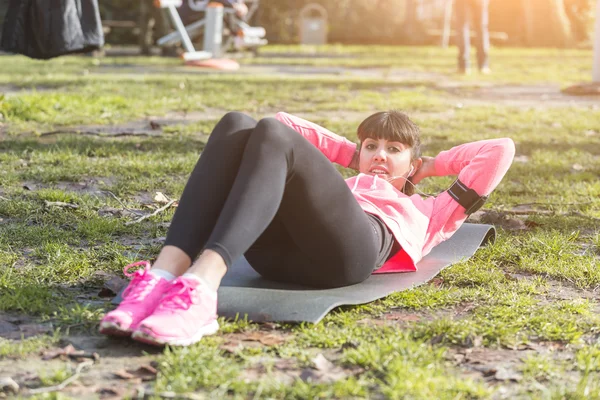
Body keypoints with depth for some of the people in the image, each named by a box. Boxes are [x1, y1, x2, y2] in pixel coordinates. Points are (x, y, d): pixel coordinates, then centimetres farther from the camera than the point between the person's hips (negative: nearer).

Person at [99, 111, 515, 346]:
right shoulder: (343, 185, 46)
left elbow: (501, 151, 35)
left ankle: (200, 289, -50)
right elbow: (286, 122, 49)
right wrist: (351, 155, 47)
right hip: (278, 249, 4)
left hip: (349, 249, -3)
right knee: (236, 125, -17)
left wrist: (430, 166, 43)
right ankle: (163, 276, -41)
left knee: (271, 134, -24)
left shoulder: (425, 213, 39)